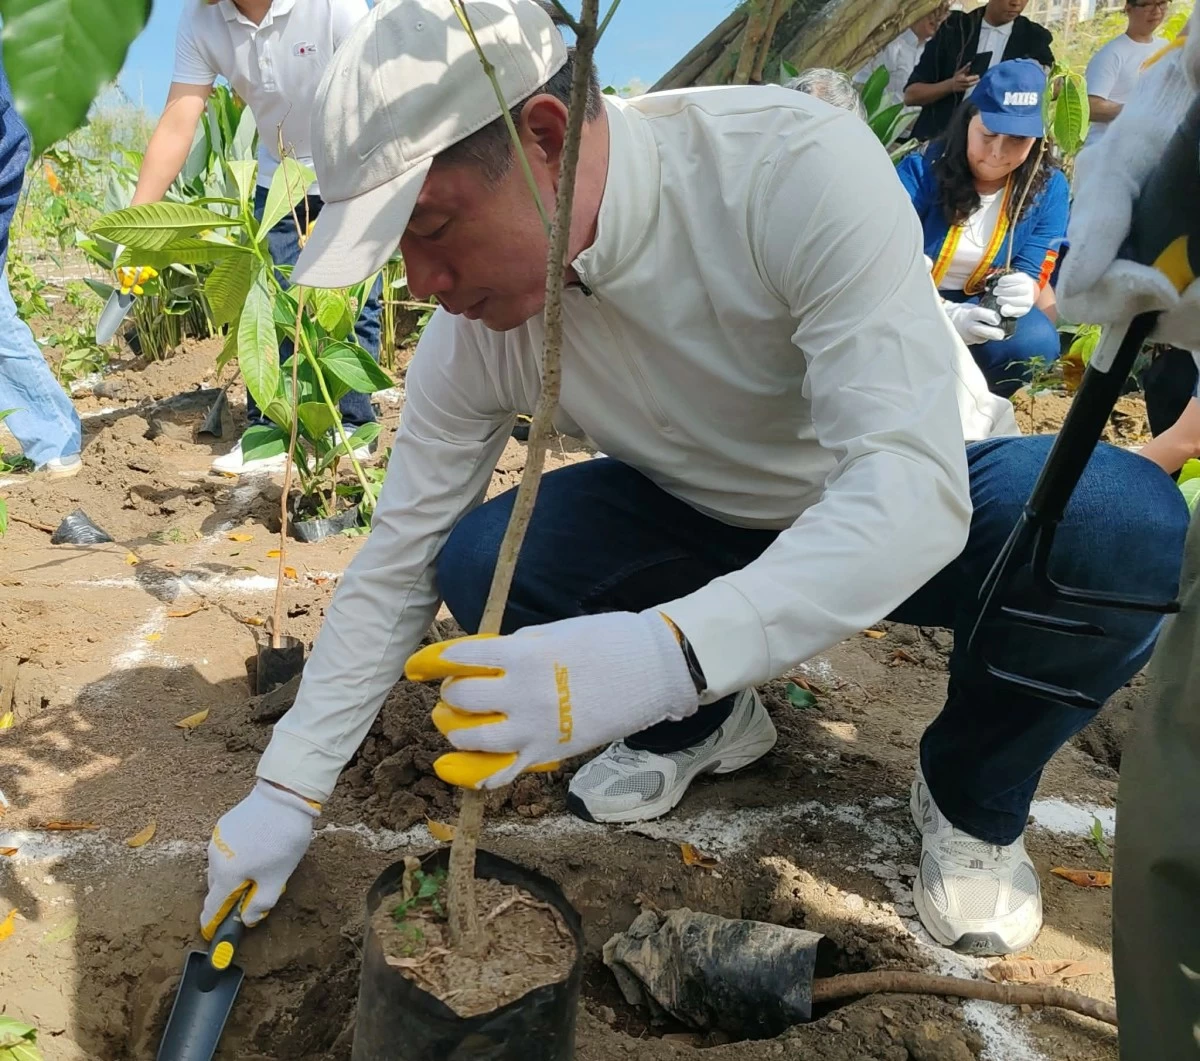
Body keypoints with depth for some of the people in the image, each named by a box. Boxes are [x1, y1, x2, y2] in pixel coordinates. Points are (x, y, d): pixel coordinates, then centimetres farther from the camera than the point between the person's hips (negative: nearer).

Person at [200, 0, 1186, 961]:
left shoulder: (798, 167, -32)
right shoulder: (473, 327, -18)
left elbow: (916, 490, -39)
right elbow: (397, 563, -9)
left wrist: (662, 652, -53)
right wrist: (286, 791, -7)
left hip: (921, 500, -3)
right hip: (709, 519, 4)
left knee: (1128, 530, -33)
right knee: (476, 565, -19)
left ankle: (973, 795, 0)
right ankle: (704, 723, 11)